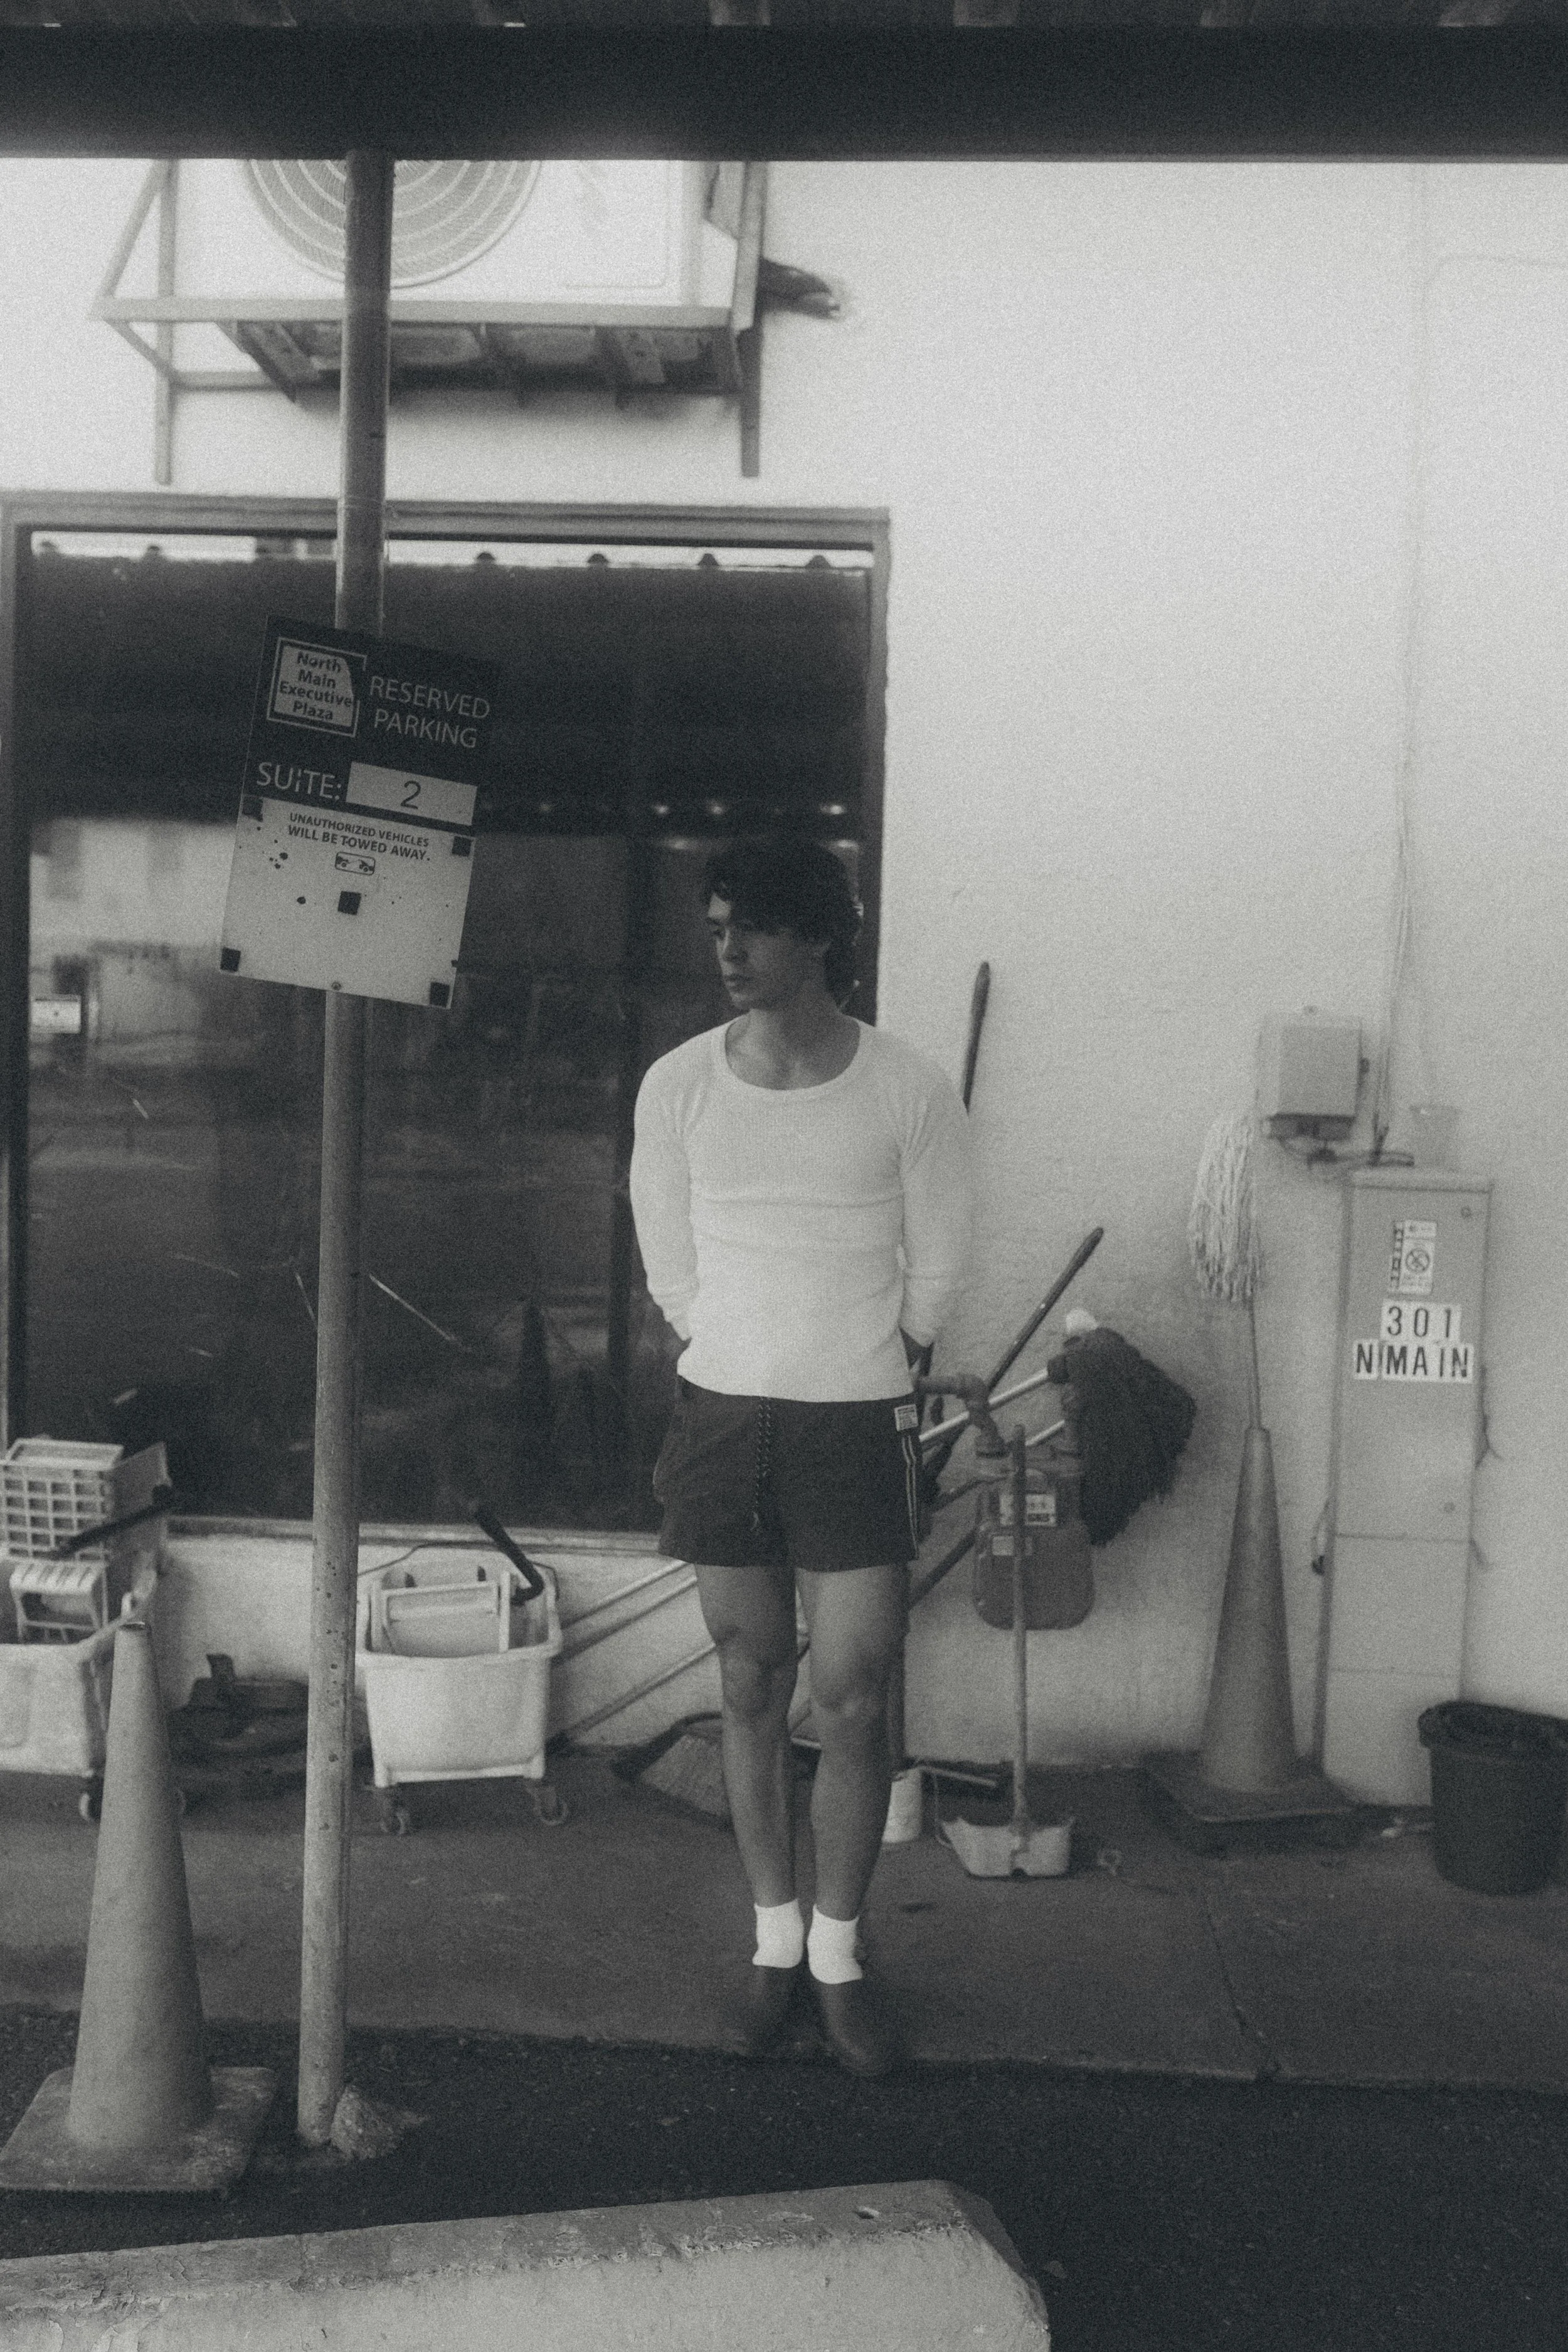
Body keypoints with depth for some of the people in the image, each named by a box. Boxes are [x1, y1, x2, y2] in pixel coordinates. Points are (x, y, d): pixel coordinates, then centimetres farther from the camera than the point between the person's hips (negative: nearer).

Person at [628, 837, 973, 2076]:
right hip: (723, 1415, 2)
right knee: (753, 1690, 11)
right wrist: (753, 1367, 10)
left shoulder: (911, 1089, -8)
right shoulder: (679, 1085, -3)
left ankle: (839, 1951, 22)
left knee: (854, 1706, 2)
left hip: (861, 1423, -2)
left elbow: (936, 1275, 2)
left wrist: (854, 1371, 10)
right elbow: (672, 1269, 8)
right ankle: (776, 1937, 28)